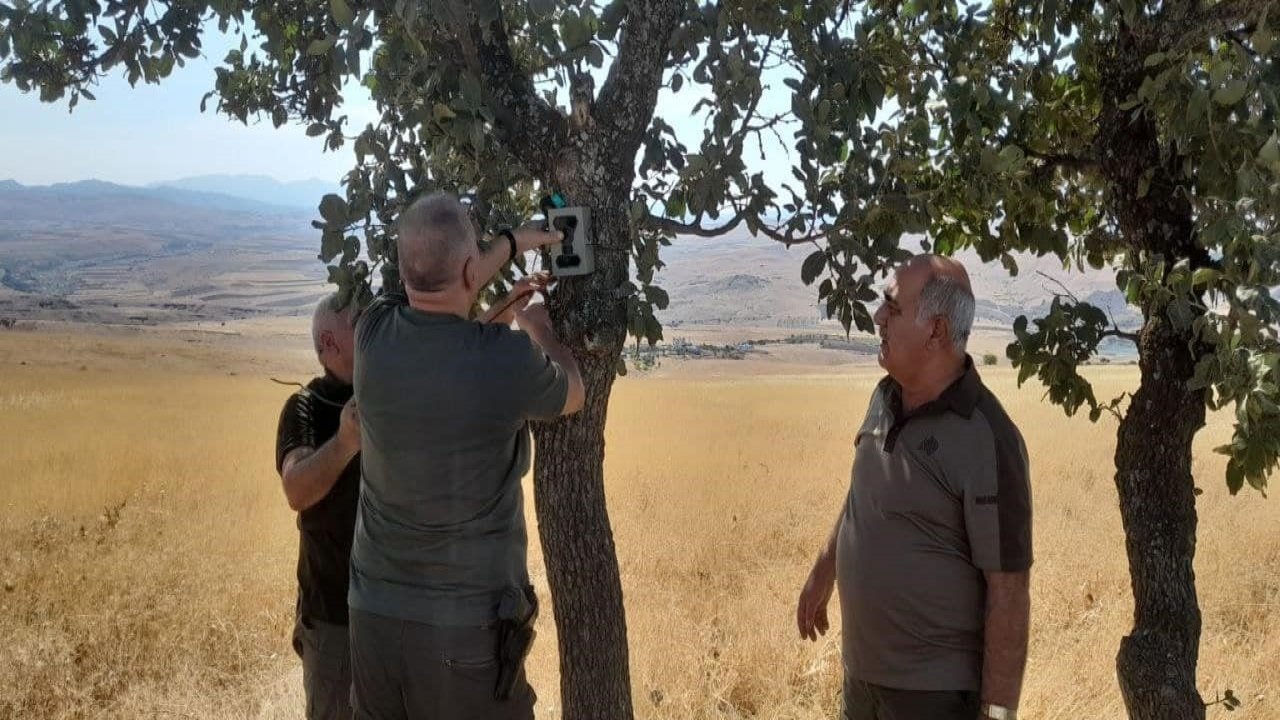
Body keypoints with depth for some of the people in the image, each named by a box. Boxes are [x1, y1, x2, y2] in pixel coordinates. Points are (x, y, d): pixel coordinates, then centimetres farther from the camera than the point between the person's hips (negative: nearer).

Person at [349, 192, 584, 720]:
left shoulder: (373, 333, -7)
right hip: (467, 621, -4)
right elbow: (573, 395, 5)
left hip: (373, 611, 5)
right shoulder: (507, 358, -19)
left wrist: (513, 243, 29)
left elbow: (436, 299, 18)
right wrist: (540, 330, 24)